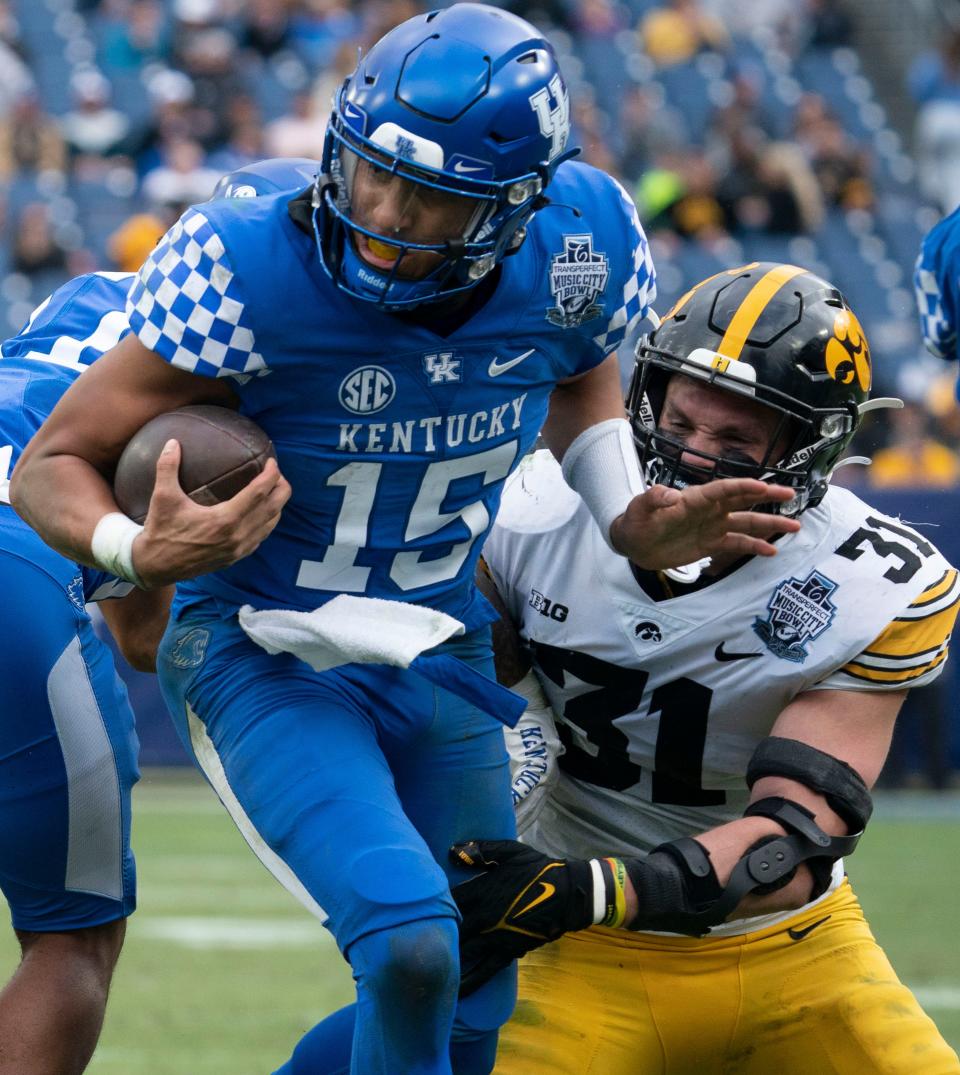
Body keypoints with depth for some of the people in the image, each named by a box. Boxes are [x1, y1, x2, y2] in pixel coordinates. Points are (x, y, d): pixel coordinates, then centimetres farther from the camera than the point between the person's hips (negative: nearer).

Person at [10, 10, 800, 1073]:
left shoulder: (578, 253, -13)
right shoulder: (250, 269, -26)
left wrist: (633, 522, -3)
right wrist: (143, 552, -39)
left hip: (445, 662, 5)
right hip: (269, 663, -5)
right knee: (411, 951, -27)